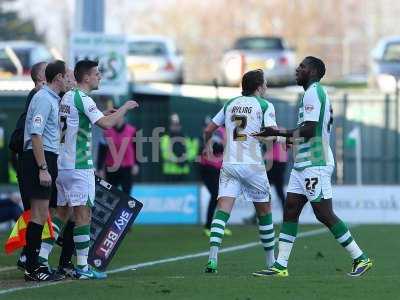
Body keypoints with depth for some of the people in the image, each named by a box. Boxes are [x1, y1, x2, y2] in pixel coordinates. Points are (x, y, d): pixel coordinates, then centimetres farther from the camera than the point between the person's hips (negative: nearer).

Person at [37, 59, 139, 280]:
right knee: (83, 213, -6)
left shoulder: (66, 97, 14)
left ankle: (41, 256, 6)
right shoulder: (82, 99, -13)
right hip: (79, 166, -9)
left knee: (61, 212, 12)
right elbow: (106, 123, -23)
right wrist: (125, 108, -7)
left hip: (62, 163, 9)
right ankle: (82, 267, -6)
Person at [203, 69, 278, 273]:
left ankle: (212, 258, -24)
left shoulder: (230, 104, 14)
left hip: (229, 164, 3)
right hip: (252, 165, -3)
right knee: (264, 211, 13)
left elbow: (208, 130, 18)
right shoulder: (265, 105, 0)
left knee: (223, 209, -6)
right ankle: (271, 262, 22)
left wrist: (207, 145, 38)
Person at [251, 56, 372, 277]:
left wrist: (278, 133, -17)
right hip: (303, 165, 10)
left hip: (315, 165, -10)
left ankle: (360, 259, -1)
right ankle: (280, 266, 2)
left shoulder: (313, 93, -12)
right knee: (290, 212, 4)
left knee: (325, 215, -8)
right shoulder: (317, 93, 19)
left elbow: (309, 129, -21)